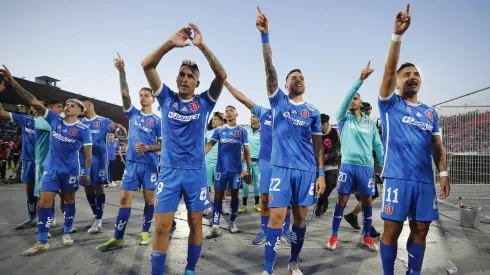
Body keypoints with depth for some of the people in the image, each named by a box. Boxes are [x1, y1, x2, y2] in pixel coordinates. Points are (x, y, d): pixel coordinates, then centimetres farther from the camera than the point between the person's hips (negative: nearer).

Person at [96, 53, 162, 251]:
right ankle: (118, 238, 8)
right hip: (132, 163, 2)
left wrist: (148, 148, -17)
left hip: (150, 164, -2)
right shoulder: (133, 113, 8)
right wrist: (121, 71, -14)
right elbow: (125, 93, -4)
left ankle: (145, 232, 21)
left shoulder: (157, 121, 1)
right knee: (124, 199, 1)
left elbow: (162, 144, 0)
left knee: (149, 198, 6)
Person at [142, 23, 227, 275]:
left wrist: (202, 46, -23)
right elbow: (147, 65, -5)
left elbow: (222, 75, -13)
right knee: (162, 227, 1)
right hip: (169, 171, 0)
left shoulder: (204, 102, 1)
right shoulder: (167, 98, 4)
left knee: (195, 224, 10)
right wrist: (170, 43, -18)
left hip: (196, 171, 0)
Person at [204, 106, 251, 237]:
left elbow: (246, 150, 6)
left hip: (236, 168, 0)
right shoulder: (219, 130, 6)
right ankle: (215, 226, 3)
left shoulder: (242, 131, 5)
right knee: (218, 195, 0)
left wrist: (248, 168, 1)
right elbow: (210, 144, -6)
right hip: (221, 168, 0)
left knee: (234, 195, 8)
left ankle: (232, 222, 24)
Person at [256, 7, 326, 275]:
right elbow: (269, 69, -8)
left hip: (307, 170, 3)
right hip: (281, 167, -3)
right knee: (277, 216, -5)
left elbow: (317, 143, 11)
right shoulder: (278, 100, 4)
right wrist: (265, 35, -18)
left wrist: (321, 173, 4)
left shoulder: (313, 111, 10)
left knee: (300, 217, 10)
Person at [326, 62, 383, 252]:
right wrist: (360, 79, -22)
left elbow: (378, 145, 13)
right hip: (348, 165, -3)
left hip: (367, 166, 3)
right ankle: (334, 236, 13)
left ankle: (367, 237, 25)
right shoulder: (344, 119, 4)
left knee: (367, 202, 9)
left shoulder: (370, 122, 12)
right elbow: (346, 98, -12)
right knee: (341, 201, 2)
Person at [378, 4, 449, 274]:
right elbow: (388, 70, -9)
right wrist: (397, 34, -15)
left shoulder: (431, 113, 16)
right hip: (397, 178, -4)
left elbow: (437, 145, 14)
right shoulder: (390, 105, 3)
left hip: (425, 180, 5)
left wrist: (443, 173, 3)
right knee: (392, 231, 1)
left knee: (420, 231, 11)